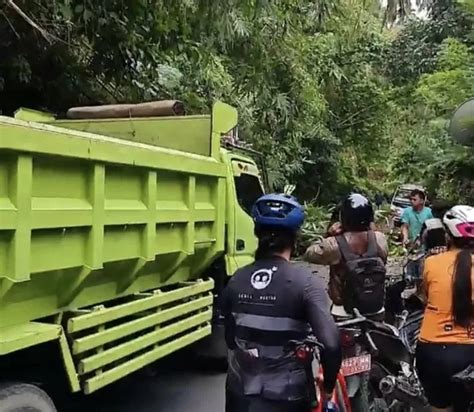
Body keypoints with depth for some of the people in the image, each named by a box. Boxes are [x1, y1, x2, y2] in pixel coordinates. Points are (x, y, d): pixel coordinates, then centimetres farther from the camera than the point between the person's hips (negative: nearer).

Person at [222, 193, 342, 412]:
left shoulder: (236, 279, -4)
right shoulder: (305, 282, -17)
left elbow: (230, 338, 7)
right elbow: (330, 344, -24)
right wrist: (328, 385, -7)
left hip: (239, 394, 3)